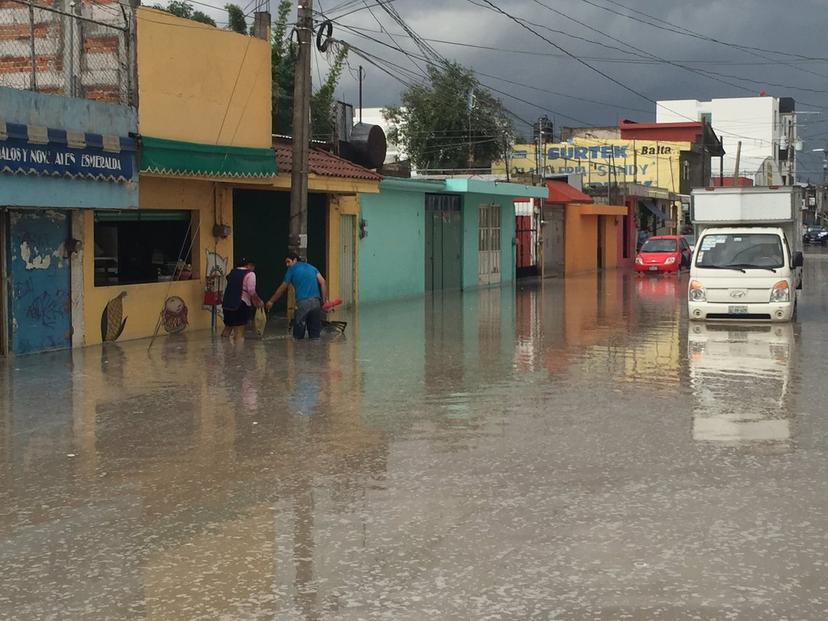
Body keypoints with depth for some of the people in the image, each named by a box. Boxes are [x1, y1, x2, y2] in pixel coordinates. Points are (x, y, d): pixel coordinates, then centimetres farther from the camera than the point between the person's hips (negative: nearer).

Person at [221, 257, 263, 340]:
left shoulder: (232, 272, 17)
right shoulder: (250, 274, -4)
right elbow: (251, 291, -14)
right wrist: (259, 301, 1)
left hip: (226, 303, 7)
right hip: (241, 304, -7)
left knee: (228, 327, 17)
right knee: (239, 331, -6)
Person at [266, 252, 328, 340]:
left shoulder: (292, 269, 11)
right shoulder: (311, 267, 20)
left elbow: (282, 288, 16)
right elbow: (323, 282, 8)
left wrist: (271, 301, 27)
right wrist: (324, 299, 6)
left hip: (302, 302, -4)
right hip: (316, 302, 4)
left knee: (298, 336, 3)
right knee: (315, 335, 9)